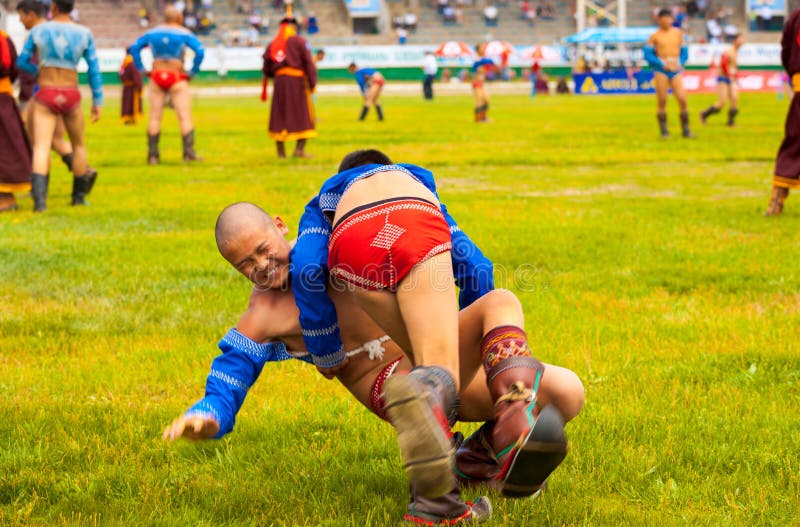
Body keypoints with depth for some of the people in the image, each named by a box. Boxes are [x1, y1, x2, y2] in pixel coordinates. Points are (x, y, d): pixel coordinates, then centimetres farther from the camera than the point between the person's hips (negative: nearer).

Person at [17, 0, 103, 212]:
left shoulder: (38, 31, -2)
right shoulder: (84, 34, 0)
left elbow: (22, 62, 6)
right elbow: (94, 70, -2)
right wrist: (97, 102, 4)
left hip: (45, 97, -1)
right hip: (71, 97, 1)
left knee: (41, 148, -10)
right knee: (78, 144, 24)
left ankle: (39, 197, -33)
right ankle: (78, 195, 30)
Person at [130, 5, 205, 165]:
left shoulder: (153, 33, 7)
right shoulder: (184, 33, -4)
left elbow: (134, 48, 4)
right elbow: (200, 51, -15)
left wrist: (141, 69, 5)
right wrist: (193, 71, -7)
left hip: (156, 77, 3)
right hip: (177, 79, -3)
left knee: (154, 116, 5)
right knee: (185, 117, -2)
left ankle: (152, 155, 3)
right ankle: (189, 153, -9)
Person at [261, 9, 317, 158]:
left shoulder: (272, 45, 13)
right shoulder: (299, 41, 0)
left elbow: (266, 70, 13)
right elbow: (309, 62, -9)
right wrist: (312, 83, -8)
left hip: (279, 81, 4)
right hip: (297, 81, -4)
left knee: (279, 115, 9)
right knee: (303, 115, 1)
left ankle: (280, 150, 7)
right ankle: (299, 149, -9)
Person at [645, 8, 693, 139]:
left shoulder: (678, 33, 12)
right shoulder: (655, 36, 2)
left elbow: (684, 51, 16)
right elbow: (648, 54, -2)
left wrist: (680, 63, -2)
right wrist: (662, 64, -11)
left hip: (676, 70, 2)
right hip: (661, 70, -2)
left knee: (682, 99, -8)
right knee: (662, 101, -1)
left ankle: (685, 129, -1)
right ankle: (664, 130, 6)